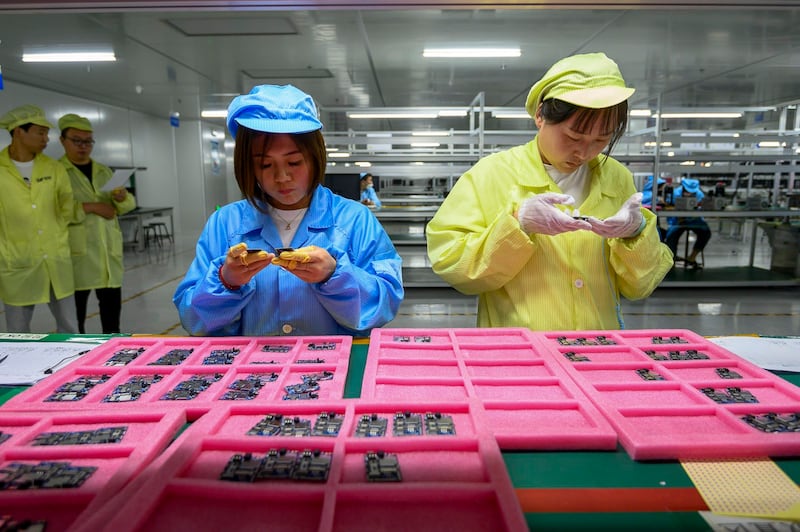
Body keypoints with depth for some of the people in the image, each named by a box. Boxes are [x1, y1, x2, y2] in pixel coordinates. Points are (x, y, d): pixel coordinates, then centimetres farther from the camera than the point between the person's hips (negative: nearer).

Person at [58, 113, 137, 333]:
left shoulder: (104, 171, 17)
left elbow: (127, 206, 13)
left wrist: (123, 198, -9)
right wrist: (92, 207, -16)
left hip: (108, 249, 4)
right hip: (77, 251, -4)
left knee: (112, 303, 6)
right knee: (76, 307, 2)